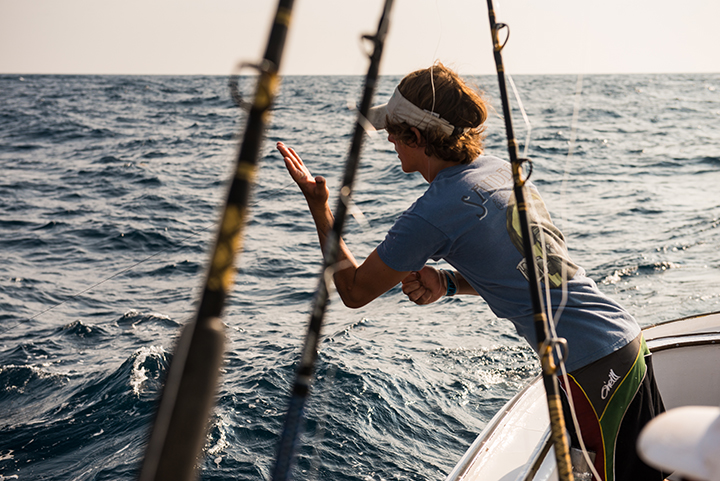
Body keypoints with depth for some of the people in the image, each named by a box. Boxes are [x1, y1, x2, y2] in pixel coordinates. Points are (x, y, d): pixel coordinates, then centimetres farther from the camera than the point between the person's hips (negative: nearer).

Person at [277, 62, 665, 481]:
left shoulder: (434, 213, -17)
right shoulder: (501, 169, 8)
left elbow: (354, 291, -3)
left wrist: (319, 206, 2)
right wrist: (448, 283, 5)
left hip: (592, 372, -8)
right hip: (630, 341, 8)